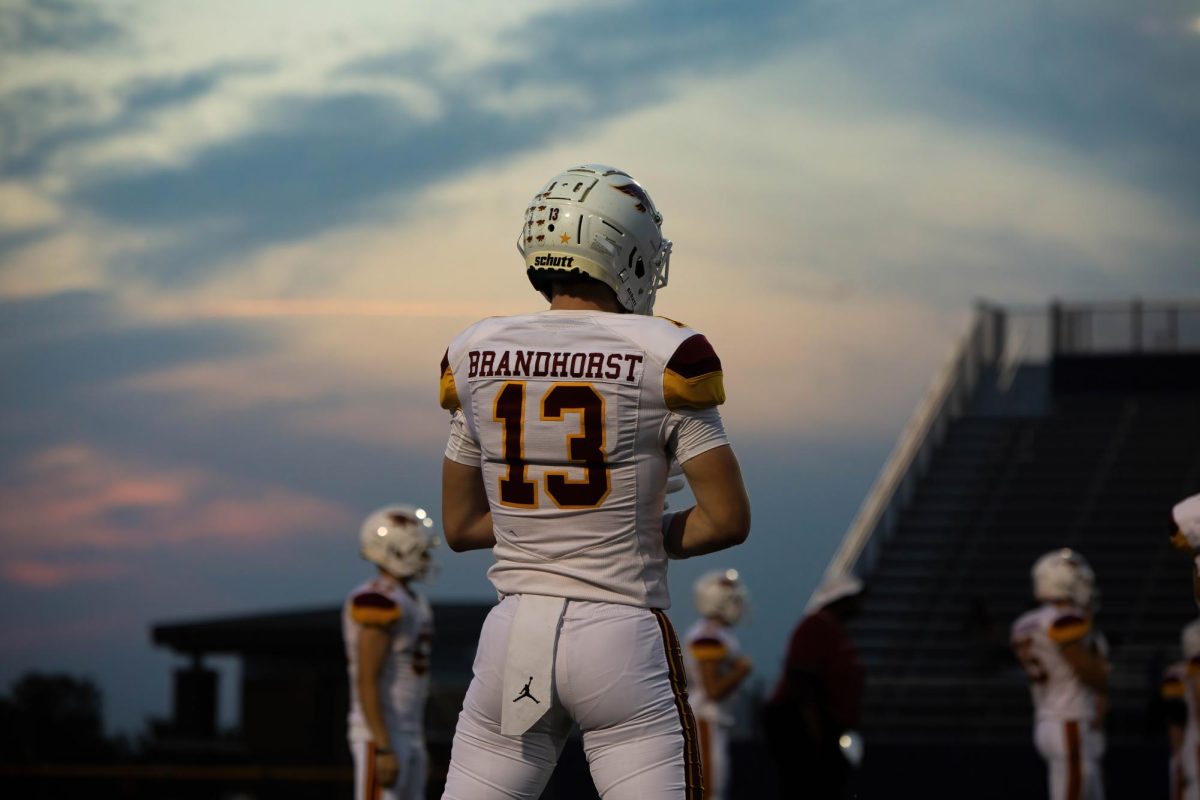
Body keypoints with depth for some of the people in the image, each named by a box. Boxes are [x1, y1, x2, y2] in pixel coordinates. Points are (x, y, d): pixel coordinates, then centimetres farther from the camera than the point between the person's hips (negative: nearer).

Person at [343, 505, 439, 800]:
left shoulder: (411, 601, 16)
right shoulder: (379, 602, -16)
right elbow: (366, 682, -20)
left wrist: (418, 747, 22)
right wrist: (383, 749, -24)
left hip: (408, 734, 10)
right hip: (381, 736, -10)